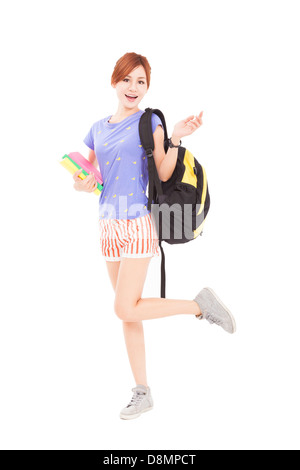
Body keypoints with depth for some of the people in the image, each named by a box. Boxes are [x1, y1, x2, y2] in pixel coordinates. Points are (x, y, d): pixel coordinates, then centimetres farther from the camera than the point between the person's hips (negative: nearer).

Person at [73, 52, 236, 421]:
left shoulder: (149, 122, -2)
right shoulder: (98, 128, 12)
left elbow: (164, 174, -10)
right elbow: (84, 179, 16)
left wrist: (176, 138, -23)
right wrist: (81, 184, -6)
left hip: (138, 224, -5)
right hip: (109, 225, 5)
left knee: (125, 309, -14)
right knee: (127, 311, 8)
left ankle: (200, 305, 4)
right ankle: (142, 393, 18)